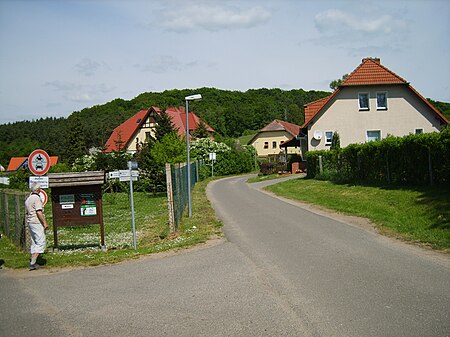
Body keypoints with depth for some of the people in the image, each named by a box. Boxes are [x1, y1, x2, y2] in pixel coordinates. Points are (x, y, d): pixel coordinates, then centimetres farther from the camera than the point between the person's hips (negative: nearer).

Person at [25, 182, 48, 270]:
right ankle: (33, 262, -16)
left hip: (30, 222, 10)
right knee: (41, 242, -9)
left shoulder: (28, 199, 16)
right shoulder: (37, 198, -12)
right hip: (37, 223, -10)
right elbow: (39, 212, -19)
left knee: (34, 242, 14)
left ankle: (33, 261, 14)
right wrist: (45, 223, -16)